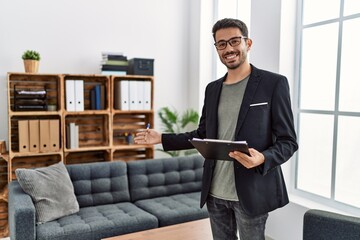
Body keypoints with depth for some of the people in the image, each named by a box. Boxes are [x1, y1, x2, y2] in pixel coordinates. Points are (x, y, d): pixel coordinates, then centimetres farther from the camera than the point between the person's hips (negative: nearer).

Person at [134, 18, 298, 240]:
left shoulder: (274, 83, -6)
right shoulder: (212, 88, 10)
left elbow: (288, 141, -7)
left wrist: (263, 159, -27)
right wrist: (162, 138, 9)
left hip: (251, 192, -4)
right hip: (215, 192, 5)